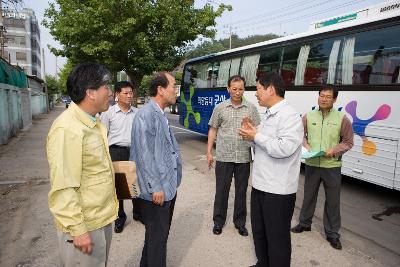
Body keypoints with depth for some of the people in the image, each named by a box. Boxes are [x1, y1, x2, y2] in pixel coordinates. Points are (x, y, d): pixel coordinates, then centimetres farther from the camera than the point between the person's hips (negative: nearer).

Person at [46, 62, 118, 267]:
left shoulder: (93, 123, 7)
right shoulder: (67, 129, -23)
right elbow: (63, 188, -24)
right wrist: (77, 230, -20)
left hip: (103, 218, 9)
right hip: (85, 226, -9)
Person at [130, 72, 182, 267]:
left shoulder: (161, 115, 11)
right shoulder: (146, 114, -18)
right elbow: (144, 154, -22)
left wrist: (172, 181, 14)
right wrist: (155, 187, -19)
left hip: (168, 186, 10)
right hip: (156, 190, -10)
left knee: (160, 233, 23)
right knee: (157, 236, 6)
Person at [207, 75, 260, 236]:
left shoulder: (251, 108, 4)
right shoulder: (220, 108, 4)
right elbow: (213, 130, 6)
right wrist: (209, 152, 2)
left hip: (244, 157, 1)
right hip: (223, 157, 0)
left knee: (241, 191, 11)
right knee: (221, 190, 9)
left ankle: (240, 223, 29)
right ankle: (218, 221, 27)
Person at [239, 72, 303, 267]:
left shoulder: (289, 116, -17)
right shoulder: (268, 115, 13)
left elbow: (284, 148, -30)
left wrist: (256, 136, -19)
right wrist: (253, 134, 1)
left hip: (278, 191, -9)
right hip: (259, 185, 9)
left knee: (277, 238, 7)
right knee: (258, 231, 22)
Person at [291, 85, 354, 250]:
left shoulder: (341, 118, -3)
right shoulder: (309, 116, 1)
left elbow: (348, 141, 0)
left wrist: (334, 150, -14)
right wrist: (305, 145, -10)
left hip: (332, 166, -1)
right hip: (311, 164, 2)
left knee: (333, 200, 9)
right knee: (309, 195, 17)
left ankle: (332, 233, 26)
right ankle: (305, 223, 38)